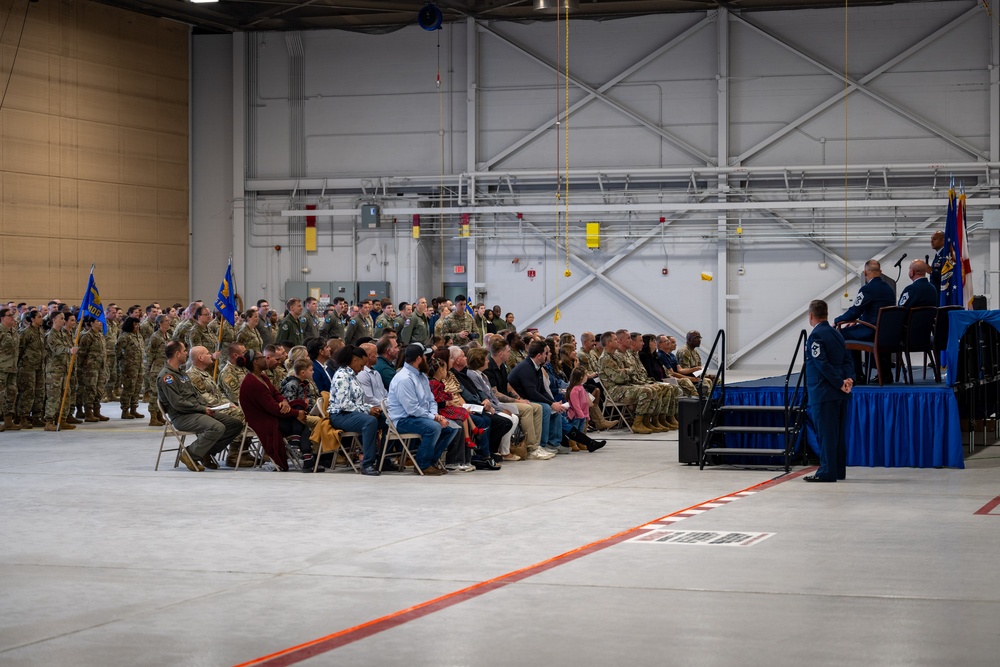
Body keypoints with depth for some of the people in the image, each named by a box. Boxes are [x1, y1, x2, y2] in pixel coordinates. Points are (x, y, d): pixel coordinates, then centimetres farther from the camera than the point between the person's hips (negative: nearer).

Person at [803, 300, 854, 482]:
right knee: (839, 432, 12)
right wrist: (848, 378, -5)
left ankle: (827, 472, -7)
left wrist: (840, 383, -16)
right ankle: (839, 470, 18)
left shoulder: (816, 335, -11)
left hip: (823, 392, -8)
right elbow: (847, 360, 9)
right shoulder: (836, 333, 15)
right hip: (840, 393, 8)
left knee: (825, 432, -7)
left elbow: (823, 364, -19)